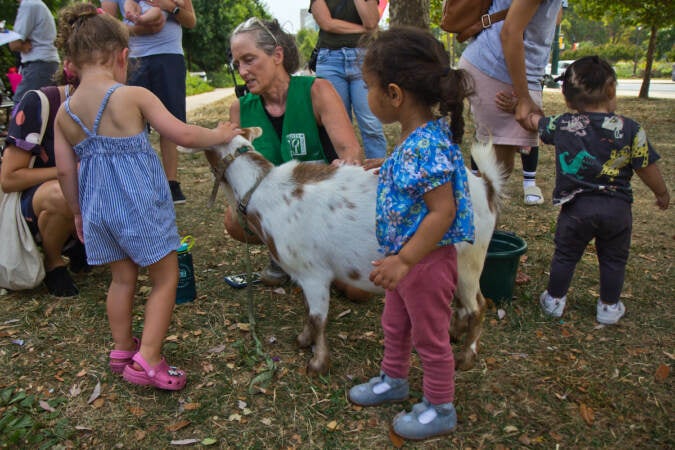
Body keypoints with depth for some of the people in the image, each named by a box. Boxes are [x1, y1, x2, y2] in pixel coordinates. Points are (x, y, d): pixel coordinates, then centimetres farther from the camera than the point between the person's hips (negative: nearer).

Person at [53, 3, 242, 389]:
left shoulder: (65, 113, 2)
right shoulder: (133, 96, -13)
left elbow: (66, 171, 5)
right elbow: (182, 134, -14)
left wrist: (78, 212, 19)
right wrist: (219, 135, 3)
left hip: (99, 208, 6)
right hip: (140, 203, -6)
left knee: (123, 278, 21)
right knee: (166, 278, 8)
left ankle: (123, 350, 33)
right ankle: (148, 359, 3)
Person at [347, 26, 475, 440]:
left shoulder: (427, 145, -28)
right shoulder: (416, 138, 1)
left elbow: (443, 212, -30)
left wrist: (404, 261, -29)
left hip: (426, 260, -9)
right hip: (406, 256, 9)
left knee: (430, 337, 11)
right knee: (395, 325, 26)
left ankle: (440, 409, 32)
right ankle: (394, 379, 50)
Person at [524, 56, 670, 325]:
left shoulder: (561, 125, -4)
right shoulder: (631, 129, -7)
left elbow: (533, 121, 15)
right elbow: (647, 168, 0)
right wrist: (662, 193, 18)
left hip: (576, 206, 0)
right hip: (617, 207, 0)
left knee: (565, 255, 16)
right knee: (613, 259, 17)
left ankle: (554, 300, 29)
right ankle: (609, 307, 30)